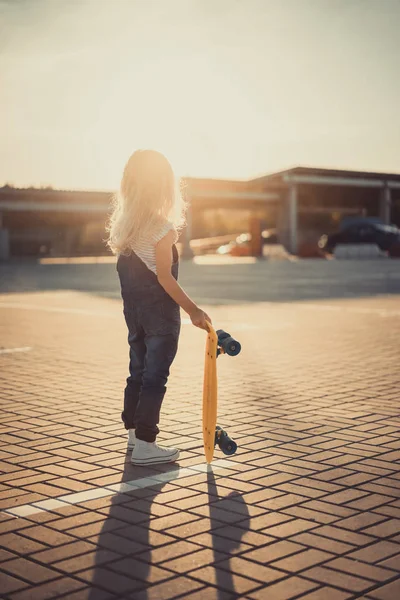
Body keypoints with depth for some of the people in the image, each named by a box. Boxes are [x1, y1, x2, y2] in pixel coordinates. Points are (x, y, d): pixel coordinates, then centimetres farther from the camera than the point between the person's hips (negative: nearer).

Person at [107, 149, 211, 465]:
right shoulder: (163, 228, -18)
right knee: (155, 375, -1)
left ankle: (134, 431, 30)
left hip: (133, 308, 7)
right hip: (160, 311, -7)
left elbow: (126, 268, 5)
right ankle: (144, 444, 1)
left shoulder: (125, 224, 3)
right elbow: (164, 277, -20)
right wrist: (193, 311, -19)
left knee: (138, 369, 18)